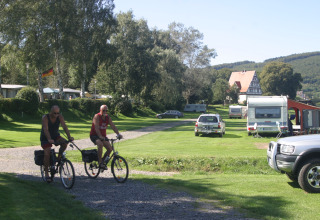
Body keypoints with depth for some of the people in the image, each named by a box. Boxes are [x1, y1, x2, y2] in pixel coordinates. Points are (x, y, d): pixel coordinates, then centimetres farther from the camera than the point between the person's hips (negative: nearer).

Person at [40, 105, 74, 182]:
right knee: (47, 154, -17)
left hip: (55, 136, 3)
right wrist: (49, 139, -49)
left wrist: (69, 137, -38)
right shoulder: (45, 117, -22)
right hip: (45, 138, -3)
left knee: (65, 143, -26)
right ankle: (46, 172, -1)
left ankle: (59, 157, -1)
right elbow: (46, 129, -34)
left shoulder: (60, 117, -14)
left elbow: (64, 126, -24)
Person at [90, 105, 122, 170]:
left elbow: (113, 126, -5)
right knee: (100, 144, -34)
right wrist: (100, 136, -37)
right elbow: (96, 128, -26)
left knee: (110, 148, -12)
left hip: (103, 135, 6)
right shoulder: (97, 116, -15)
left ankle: (105, 159, 14)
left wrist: (118, 134, -20)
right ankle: (100, 163, -26)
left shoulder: (108, 117, 1)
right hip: (94, 135, -6)